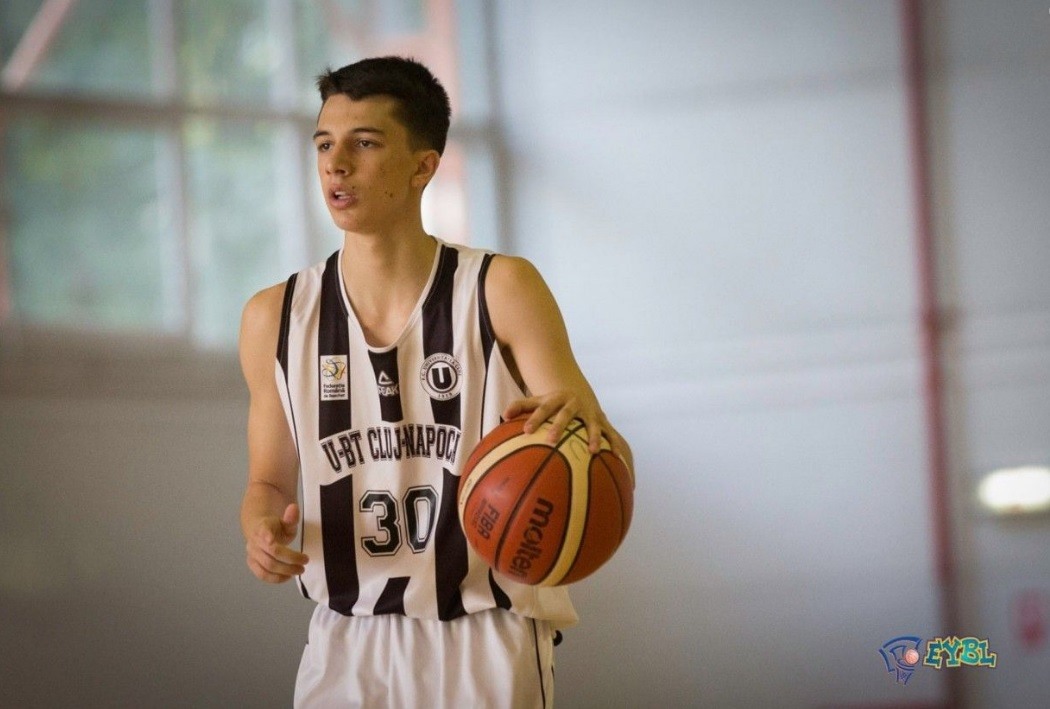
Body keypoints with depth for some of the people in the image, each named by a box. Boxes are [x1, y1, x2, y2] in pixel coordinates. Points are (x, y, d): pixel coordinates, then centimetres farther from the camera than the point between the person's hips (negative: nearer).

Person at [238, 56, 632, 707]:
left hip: (487, 650, -2)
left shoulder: (501, 291, -6)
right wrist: (263, 528, -10)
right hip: (346, 648, 2)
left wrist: (585, 424, -32)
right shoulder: (276, 318, 1)